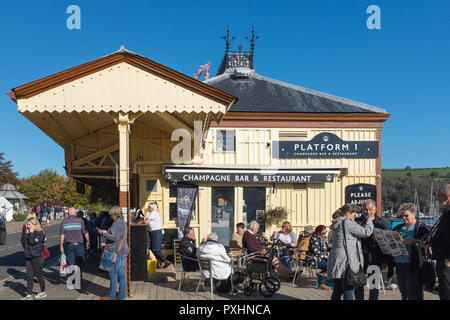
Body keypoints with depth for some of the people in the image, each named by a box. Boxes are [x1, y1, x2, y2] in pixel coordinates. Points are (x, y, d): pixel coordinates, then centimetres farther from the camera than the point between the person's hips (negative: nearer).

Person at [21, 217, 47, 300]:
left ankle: (43, 292, 21)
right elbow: (23, 241, 0)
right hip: (28, 257, 7)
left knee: (38, 275, 5)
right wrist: (26, 233, -6)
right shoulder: (28, 232, 11)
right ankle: (29, 295, 8)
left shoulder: (40, 233, -12)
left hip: (37, 257, -6)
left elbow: (32, 242, -24)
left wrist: (31, 232, -15)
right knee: (29, 276, 5)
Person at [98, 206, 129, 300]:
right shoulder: (122, 222, 16)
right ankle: (122, 296, 14)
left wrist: (104, 233, -6)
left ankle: (111, 295, 8)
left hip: (116, 251, -10)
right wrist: (106, 232, 15)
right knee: (121, 274, 10)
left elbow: (114, 237, -21)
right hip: (122, 251, 10)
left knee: (113, 274, 0)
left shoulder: (117, 223, -16)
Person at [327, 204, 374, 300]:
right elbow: (365, 232, -8)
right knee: (348, 292, -6)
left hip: (336, 261, 9)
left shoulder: (337, 223, 17)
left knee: (337, 290, 14)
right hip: (345, 261, -9)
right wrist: (369, 220, 8)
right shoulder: (347, 222, -12)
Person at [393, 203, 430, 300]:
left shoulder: (422, 228, 1)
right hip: (399, 265, 6)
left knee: (413, 295, -6)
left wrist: (413, 241, -26)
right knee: (404, 294, 10)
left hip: (413, 266, -6)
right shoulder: (398, 228, 18)